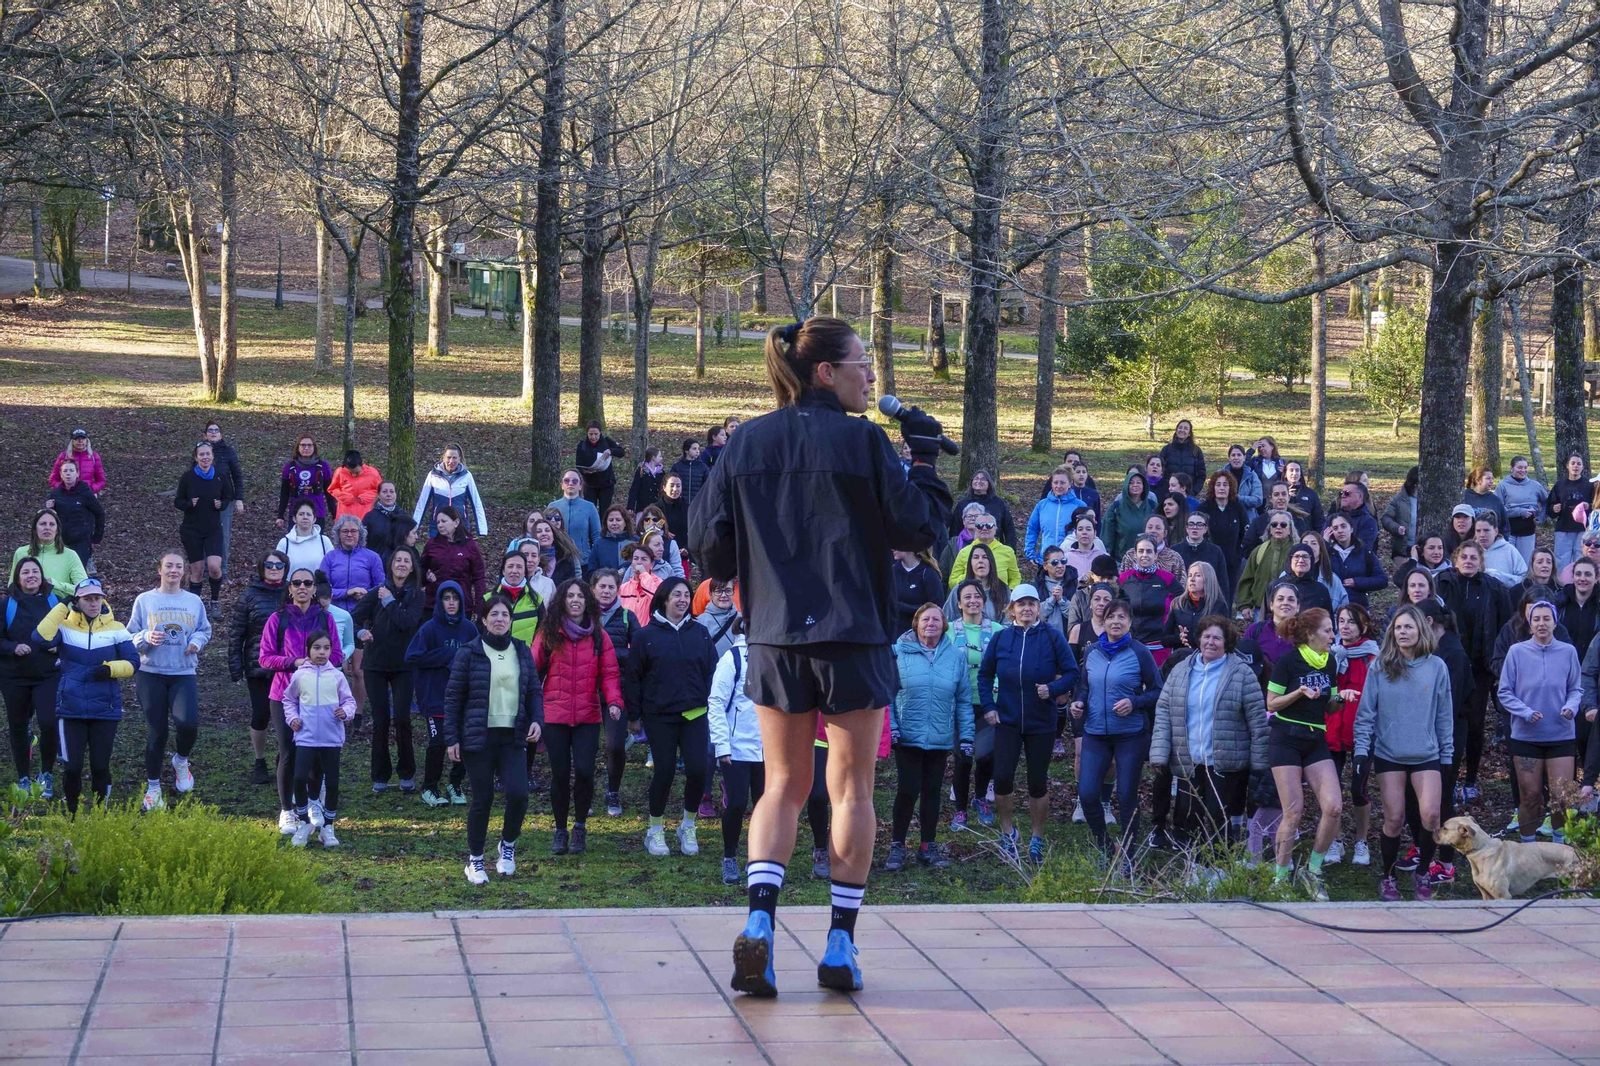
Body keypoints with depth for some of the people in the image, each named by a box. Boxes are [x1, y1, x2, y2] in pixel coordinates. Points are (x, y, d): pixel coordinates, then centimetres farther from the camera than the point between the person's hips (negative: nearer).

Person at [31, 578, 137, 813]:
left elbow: (133, 662, 3)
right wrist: (61, 608, -17)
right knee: (72, 767, -3)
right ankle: (72, 814, 16)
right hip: (70, 710, -1)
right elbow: (39, 640, -20)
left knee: (100, 766, 6)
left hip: (105, 710, 1)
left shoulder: (116, 629, 3)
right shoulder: (64, 626, -1)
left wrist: (111, 669, -17)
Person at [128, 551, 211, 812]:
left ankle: (181, 761, 14)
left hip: (184, 674, 1)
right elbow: (130, 635, 4)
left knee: (188, 724, -20)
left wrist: (197, 642, -4)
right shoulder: (144, 601, 3)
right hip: (151, 673, -1)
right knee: (156, 732, -2)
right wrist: (146, 638, -17)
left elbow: (205, 630, 18)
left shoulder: (194, 602, 9)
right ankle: (153, 789, 12)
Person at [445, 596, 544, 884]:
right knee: (482, 799, 0)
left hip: (512, 737, 2)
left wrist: (537, 720, -4)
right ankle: (475, 860, 16)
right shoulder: (469, 653, -2)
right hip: (478, 738, -2)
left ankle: (508, 846, 15)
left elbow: (534, 690, 13)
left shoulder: (522, 652, 8)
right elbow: (453, 696, -1)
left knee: (518, 793, -13)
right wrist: (451, 738, -4)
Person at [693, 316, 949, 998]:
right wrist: (925, 457, 6)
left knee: (785, 786, 13)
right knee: (852, 788, 9)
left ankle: (759, 922, -8)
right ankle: (840, 944, 8)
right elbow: (919, 528, -6)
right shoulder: (862, 441, -8)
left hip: (774, 636, 3)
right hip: (854, 634, -3)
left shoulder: (746, 443, 4)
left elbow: (708, 545, 3)